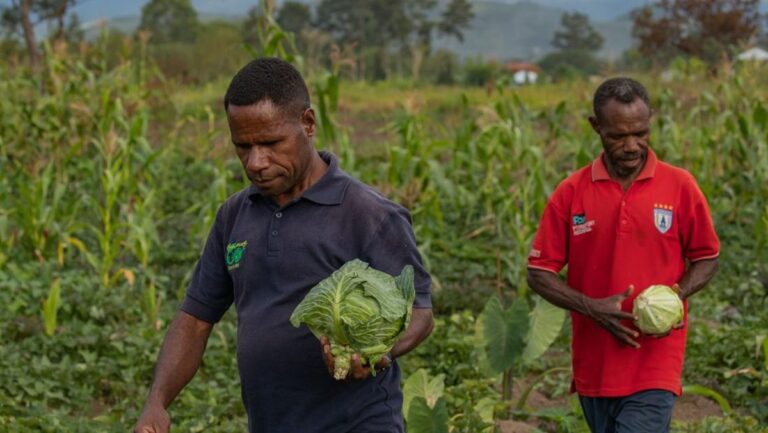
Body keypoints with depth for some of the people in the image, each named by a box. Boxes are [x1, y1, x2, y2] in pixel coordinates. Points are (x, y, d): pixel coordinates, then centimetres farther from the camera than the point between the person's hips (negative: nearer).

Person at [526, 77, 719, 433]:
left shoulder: (680, 186, -2)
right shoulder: (570, 194, 0)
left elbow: (706, 259, 8)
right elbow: (539, 273, 2)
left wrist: (677, 295, -13)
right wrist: (591, 307, -14)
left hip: (654, 365, -3)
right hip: (594, 367, 3)